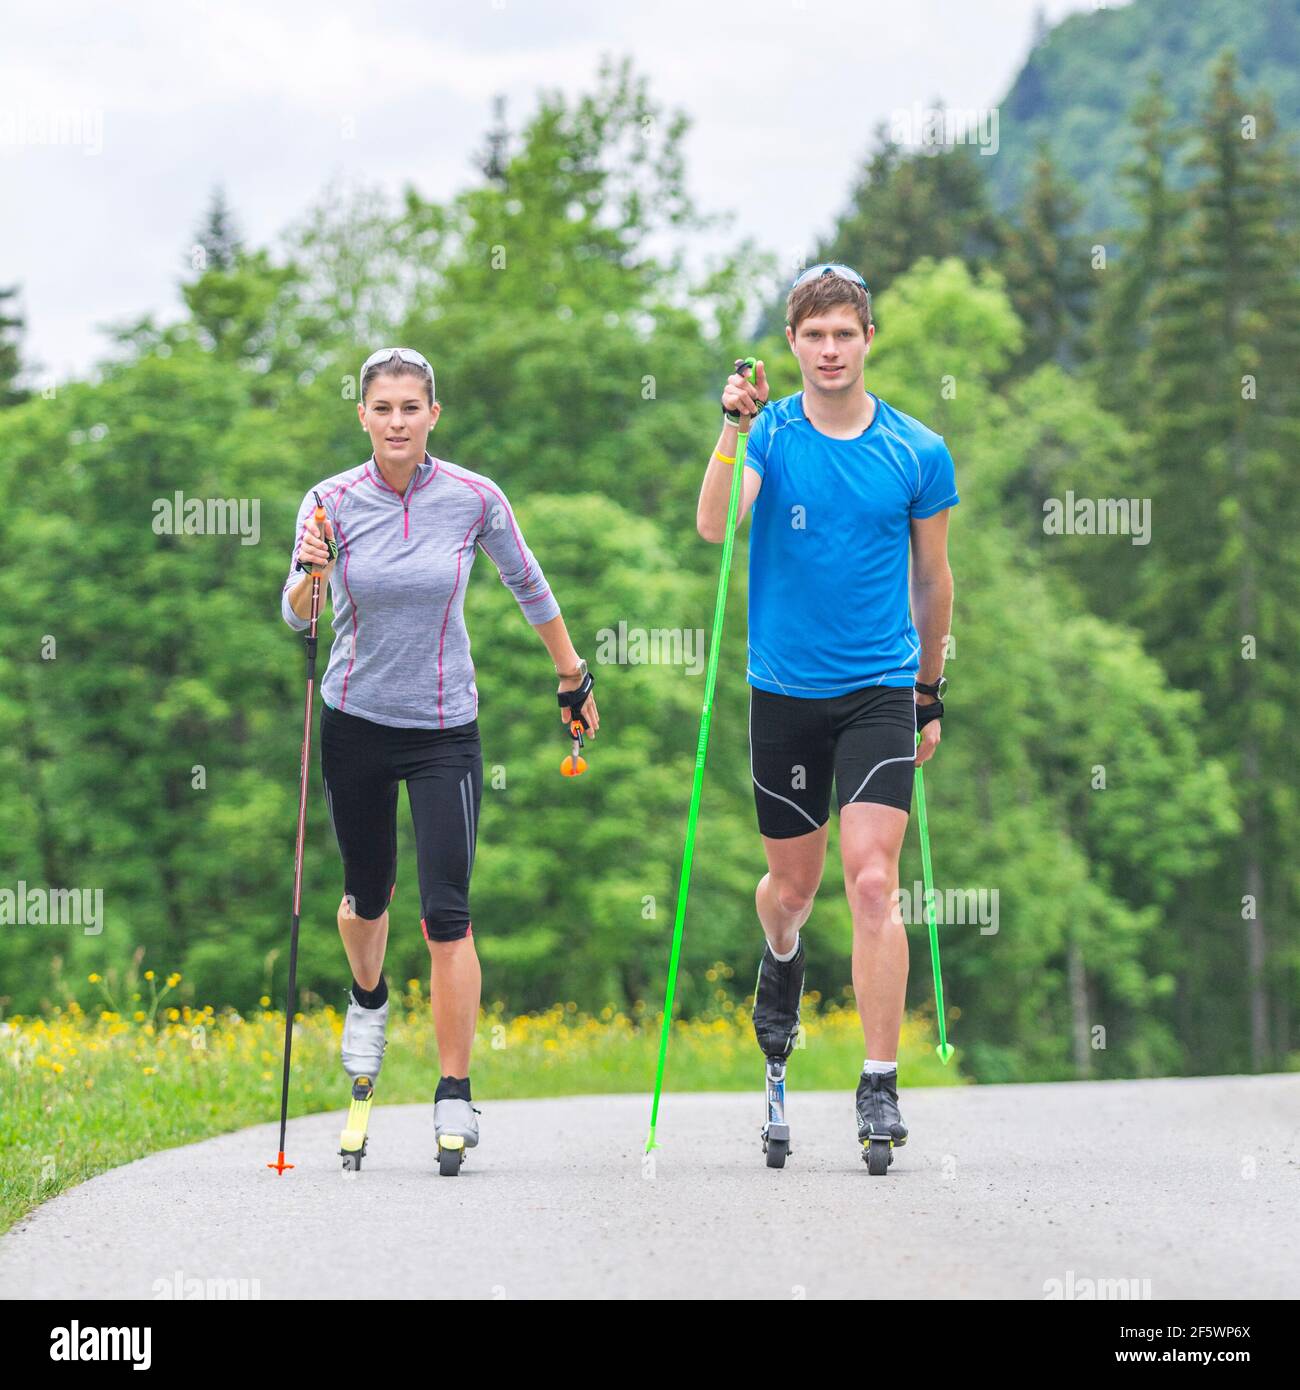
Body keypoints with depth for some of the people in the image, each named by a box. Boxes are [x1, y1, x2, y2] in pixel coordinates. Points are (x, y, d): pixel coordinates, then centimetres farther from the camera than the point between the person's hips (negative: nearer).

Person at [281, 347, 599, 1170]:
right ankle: (368, 1001, 49)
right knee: (368, 894, 15)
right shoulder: (332, 502, -6)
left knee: (447, 911, -11)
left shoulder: (474, 499, -7)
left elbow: (528, 585, 8)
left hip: (445, 729, -1)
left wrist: (573, 675, 15)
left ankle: (455, 1096, -7)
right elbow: (297, 616, -6)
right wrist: (310, 574, -28)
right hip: (356, 723, 1)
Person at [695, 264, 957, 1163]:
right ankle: (782, 959, 50)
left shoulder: (919, 451, 0)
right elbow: (714, 527, -20)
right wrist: (734, 427, -31)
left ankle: (881, 1083, -9)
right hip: (784, 687, 1)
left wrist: (931, 695, 16)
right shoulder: (771, 433, -2)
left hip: (881, 689, -1)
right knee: (793, 882, 14)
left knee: (873, 884, -12)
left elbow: (933, 579, 11)